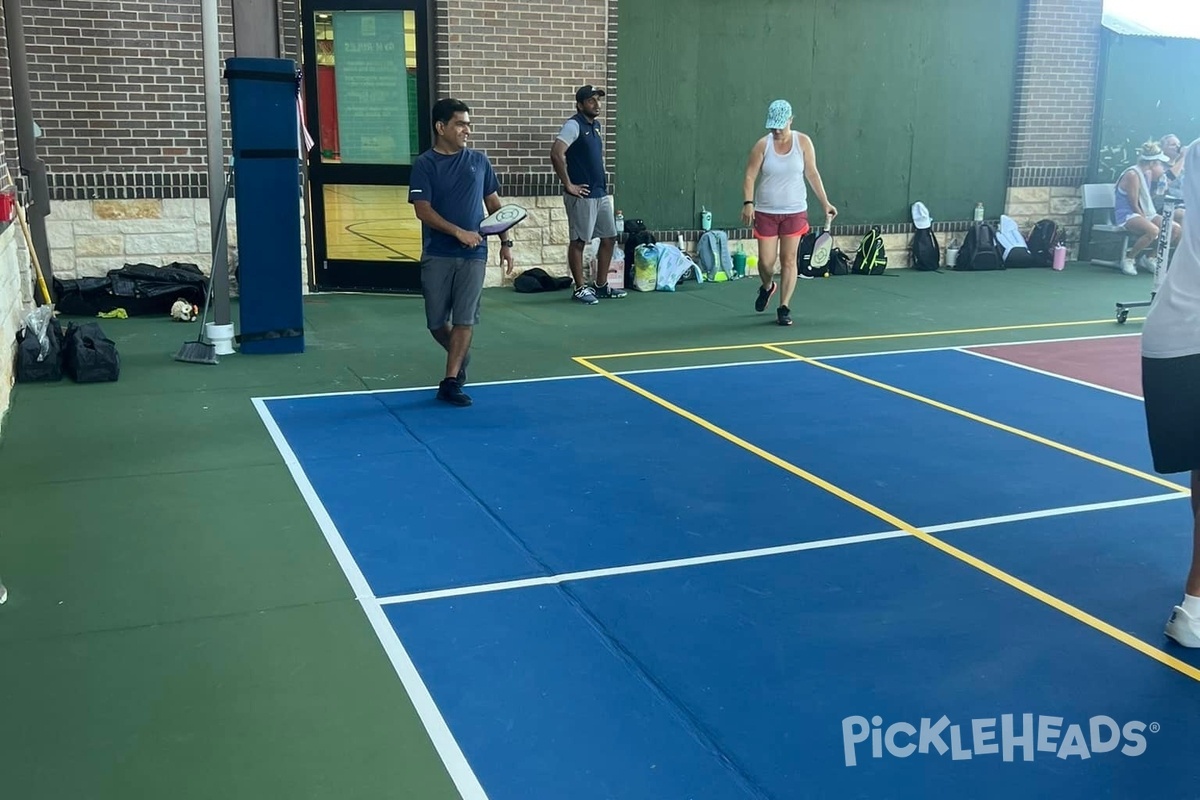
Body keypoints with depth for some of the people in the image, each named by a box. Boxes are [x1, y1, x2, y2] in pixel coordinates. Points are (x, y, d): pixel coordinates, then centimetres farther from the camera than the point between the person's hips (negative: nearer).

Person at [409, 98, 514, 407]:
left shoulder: (479, 161, 8)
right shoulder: (424, 163, -2)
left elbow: (494, 203, 15)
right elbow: (423, 210, -9)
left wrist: (505, 243, 8)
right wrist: (459, 232, -19)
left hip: (473, 255, 1)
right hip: (437, 255, -1)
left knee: (464, 320, -4)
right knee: (437, 322, 5)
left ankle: (451, 381, 3)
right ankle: (461, 358, 32)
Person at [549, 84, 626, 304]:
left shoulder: (596, 125, 14)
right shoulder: (574, 125, -13)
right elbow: (556, 154, -25)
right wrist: (568, 185, -20)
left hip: (601, 193, 9)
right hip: (582, 196, -9)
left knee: (609, 238, 12)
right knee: (579, 242, 1)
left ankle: (601, 286, 22)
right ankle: (580, 288, 9)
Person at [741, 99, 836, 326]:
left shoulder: (803, 142, -3)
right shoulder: (762, 145, -5)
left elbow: (812, 174, 3)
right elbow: (750, 176, -6)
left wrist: (825, 203, -1)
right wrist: (748, 202, -21)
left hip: (795, 211, 0)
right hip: (766, 212, 0)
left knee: (789, 260, -1)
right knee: (766, 261, 2)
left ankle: (784, 308, 7)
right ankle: (767, 287, 36)